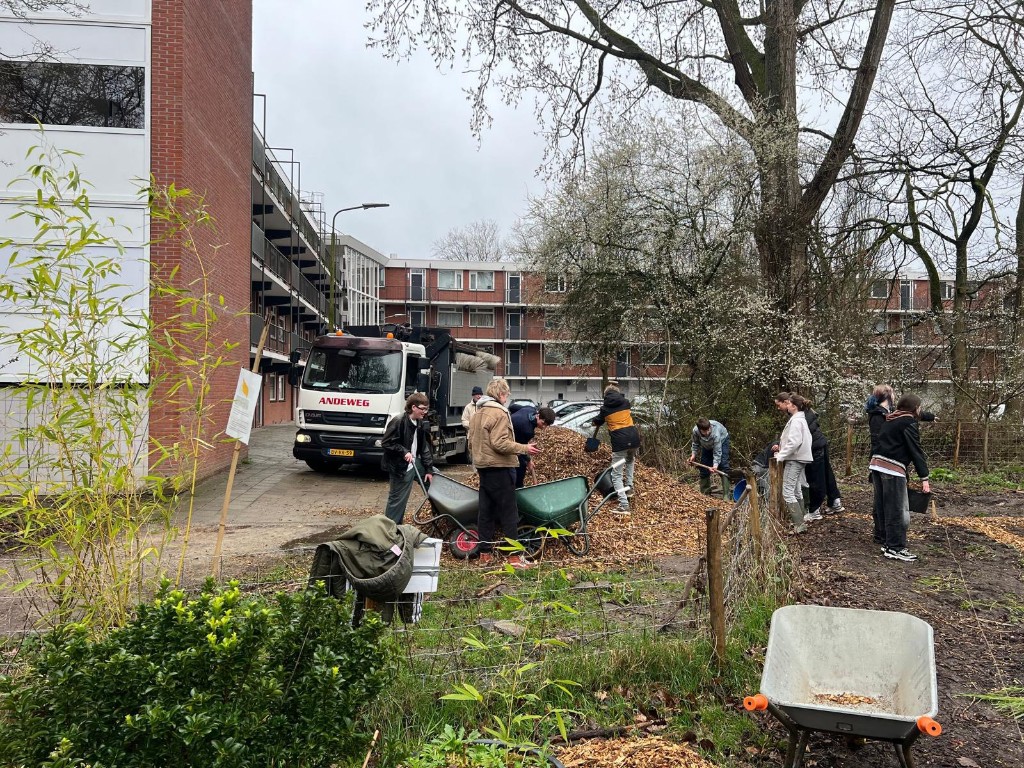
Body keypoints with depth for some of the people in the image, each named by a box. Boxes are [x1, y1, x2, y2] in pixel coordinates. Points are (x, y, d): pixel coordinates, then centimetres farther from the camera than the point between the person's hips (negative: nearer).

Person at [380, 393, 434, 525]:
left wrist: (429, 469, 4)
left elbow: (425, 448, 9)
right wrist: (404, 452, -22)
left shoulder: (420, 425, 7)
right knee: (396, 499, -1)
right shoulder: (398, 421, -16)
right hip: (399, 468, -7)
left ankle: (397, 527, 25)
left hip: (412, 466, 8)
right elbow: (385, 443, -16)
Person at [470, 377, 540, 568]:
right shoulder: (499, 413, -15)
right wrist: (524, 448, -18)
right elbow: (499, 443, -22)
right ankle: (514, 556, -2)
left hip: (483, 466, 9)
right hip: (499, 467, -9)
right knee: (509, 513, -4)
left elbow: (472, 439, 18)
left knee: (486, 510, 12)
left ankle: (485, 552, 17)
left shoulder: (477, 413, 13)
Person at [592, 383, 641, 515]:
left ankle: (624, 506, -12)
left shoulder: (605, 407, 10)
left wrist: (595, 422, 51)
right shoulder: (626, 402, 15)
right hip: (634, 438, 4)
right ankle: (629, 489, 31)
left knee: (616, 475, 0)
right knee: (630, 460, 37)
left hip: (620, 441, -4)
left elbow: (597, 422, 26)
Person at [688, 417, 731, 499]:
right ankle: (704, 493, 9)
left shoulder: (715, 433, -44)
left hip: (722, 440, -4)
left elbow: (717, 451, -41)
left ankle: (726, 495, -21)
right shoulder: (695, 431, -33)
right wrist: (693, 454, -20)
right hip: (707, 445, 4)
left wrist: (715, 465, -52)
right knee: (704, 467, -1)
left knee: (723, 465, -19)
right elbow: (695, 443, -11)